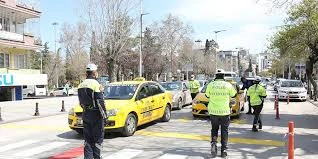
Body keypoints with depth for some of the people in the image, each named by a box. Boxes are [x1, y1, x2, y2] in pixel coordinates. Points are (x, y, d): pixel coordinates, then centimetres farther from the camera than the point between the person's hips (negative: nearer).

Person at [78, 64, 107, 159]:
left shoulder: (81, 85, 9)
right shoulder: (95, 84, -14)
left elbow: (80, 102, 13)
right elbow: (100, 101, -16)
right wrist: (104, 113, -10)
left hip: (86, 114, 7)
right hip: (95, 114, -7)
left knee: (88, 139, 13)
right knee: (98, 138, 4)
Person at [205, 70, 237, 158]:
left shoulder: (210, 85, -3)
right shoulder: (228, 85, -4)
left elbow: (207, 95, 11)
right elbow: (233, 95, 10)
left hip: (213, 111, 1)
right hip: (225, 111, 0)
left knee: (214, 129, 18)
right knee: (224, 131, 12)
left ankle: (213, 143, -4)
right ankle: (224, 150, 14)